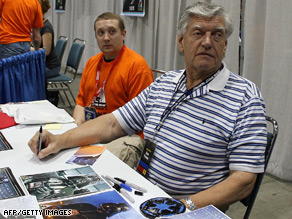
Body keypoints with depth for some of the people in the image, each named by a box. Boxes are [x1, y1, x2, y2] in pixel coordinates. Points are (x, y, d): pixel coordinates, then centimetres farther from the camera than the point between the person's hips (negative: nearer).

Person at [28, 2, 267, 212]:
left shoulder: (246, 98, -11)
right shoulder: (162, 84, 8)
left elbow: (244, 180, -15)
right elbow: (112, 124, 9)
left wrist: (184, 206, -26)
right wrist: (60, 140, -3)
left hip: (196, 209, -5)